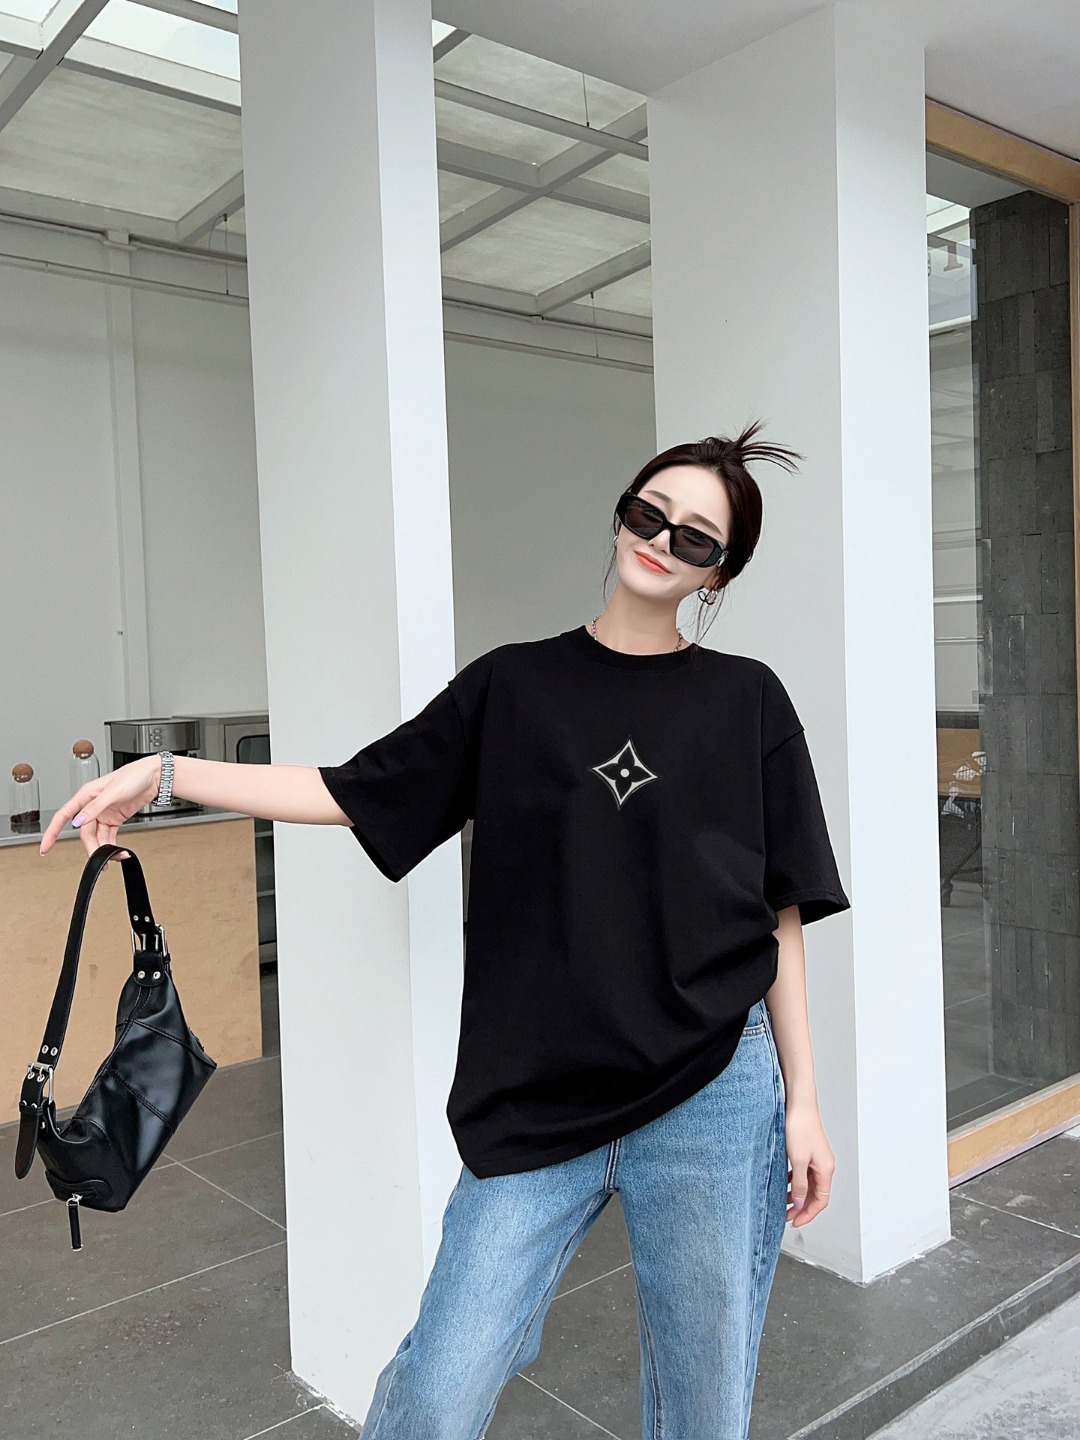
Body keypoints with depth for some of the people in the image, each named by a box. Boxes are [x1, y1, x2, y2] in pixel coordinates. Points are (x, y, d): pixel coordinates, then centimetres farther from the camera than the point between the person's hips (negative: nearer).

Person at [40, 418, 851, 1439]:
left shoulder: (748, 703, 2)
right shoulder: (513, 685, 5)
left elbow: (779, 917, 4)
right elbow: (355, 794, 6)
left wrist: (803, 1102, 3)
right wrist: (163, 773, 0)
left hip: (712, 1103, 0)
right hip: (536, 1106, 1)